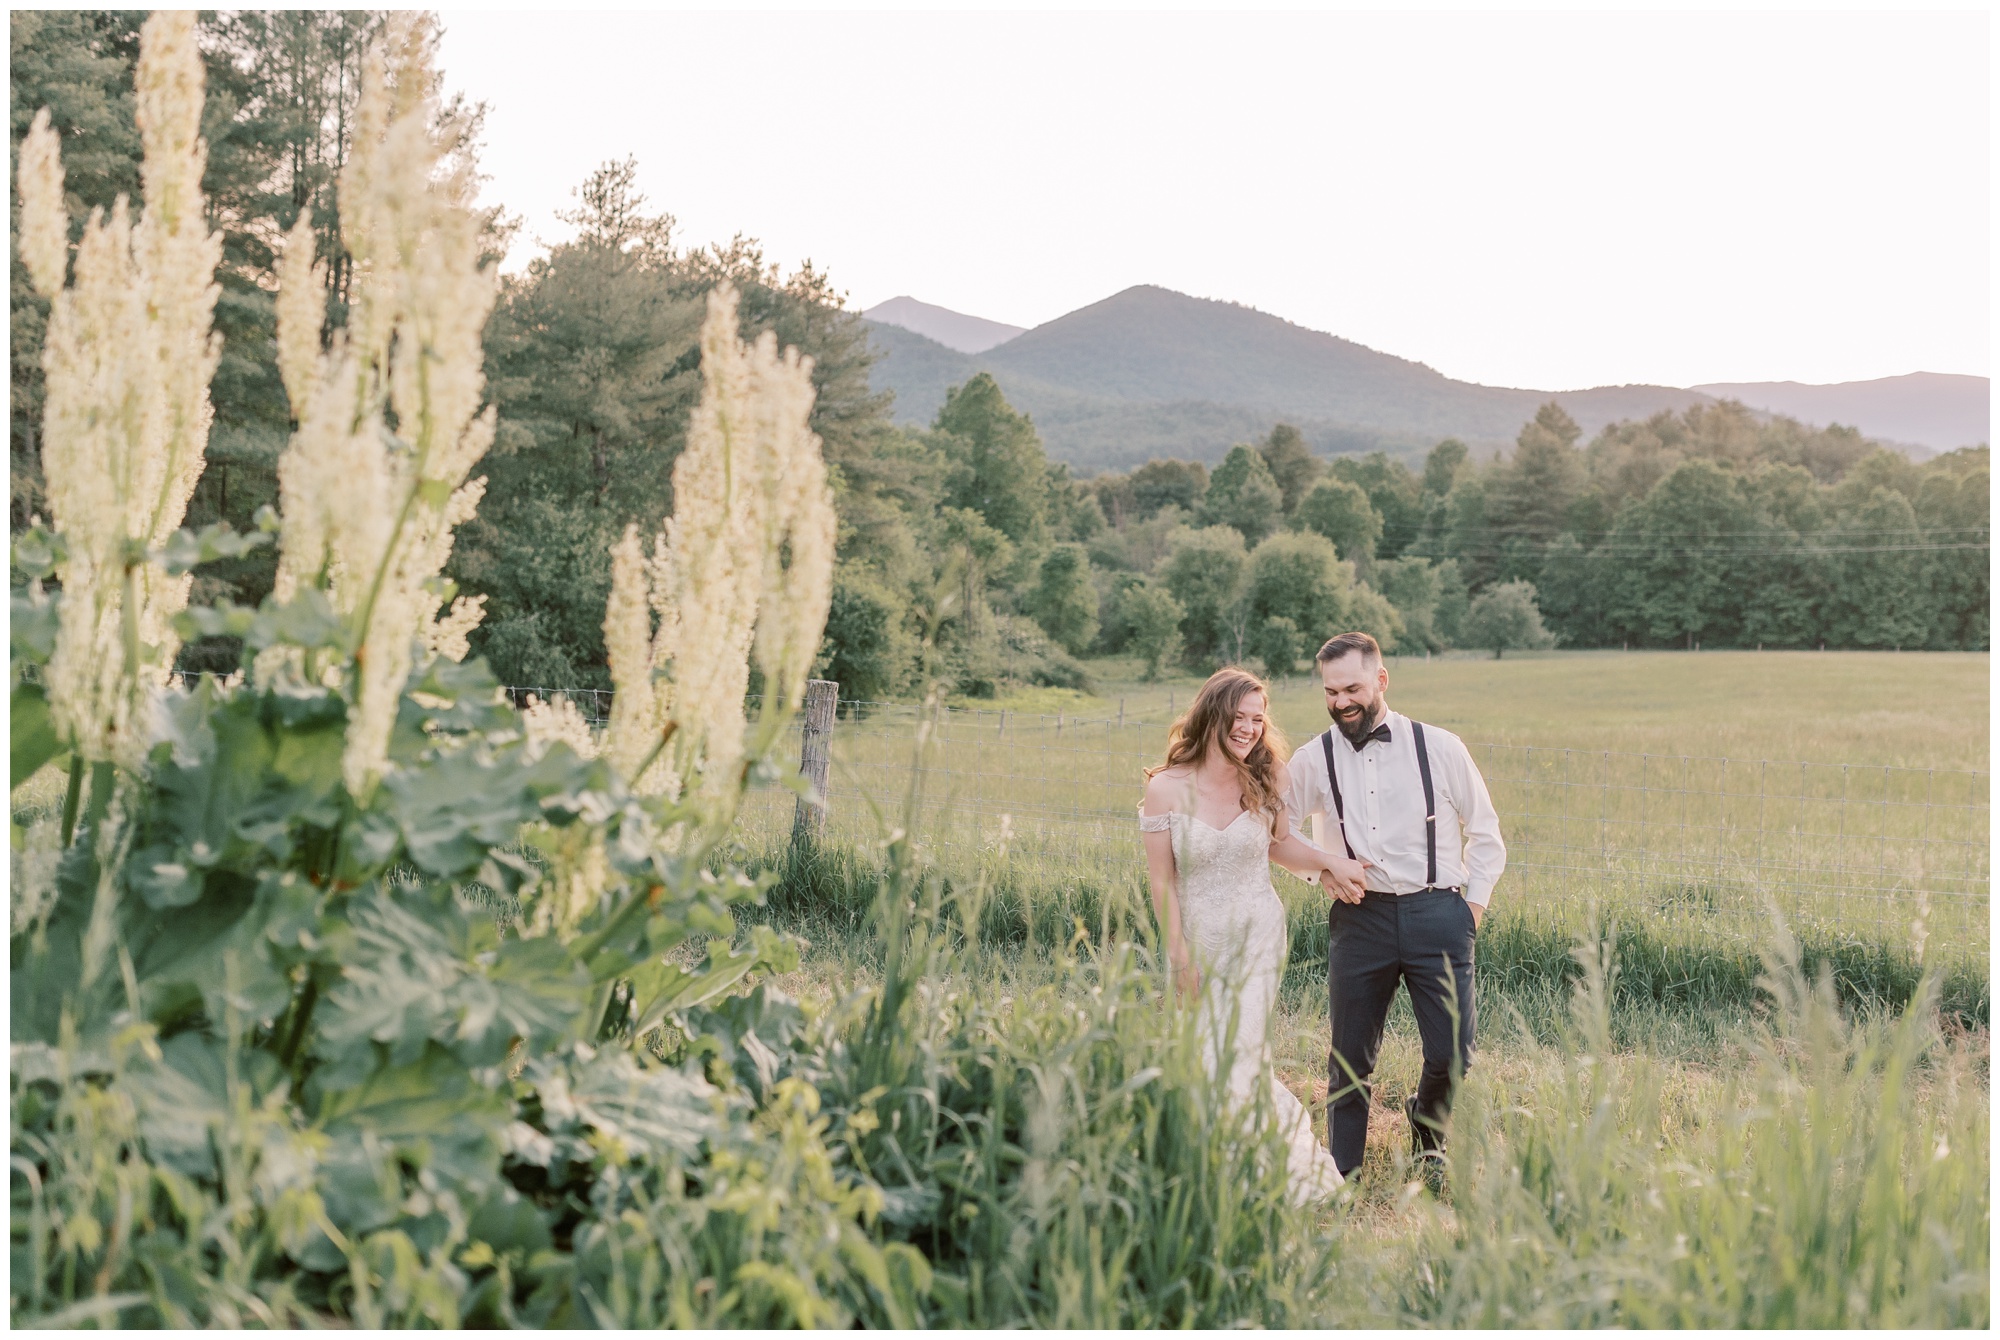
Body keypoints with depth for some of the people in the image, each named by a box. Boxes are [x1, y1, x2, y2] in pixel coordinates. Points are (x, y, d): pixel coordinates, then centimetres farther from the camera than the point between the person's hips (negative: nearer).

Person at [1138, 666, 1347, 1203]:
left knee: (1241, 1057, -7)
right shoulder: (1166, 789, -9)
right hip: (1198, 940, 0)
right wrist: (1180, 954, -6)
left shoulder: (1264, 783, -3)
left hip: (1258, 936, 0)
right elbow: (1161, 880, -5)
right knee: (1199, 1062, 6)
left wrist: (1331, 864, -3)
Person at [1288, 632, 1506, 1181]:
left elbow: (1486, 834, 9)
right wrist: (1323, 867, 0)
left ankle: (1427, 1126, 30)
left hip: (1437, 914, -1)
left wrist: (1473, 910, 3)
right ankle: (1340, 1177, 23)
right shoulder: (1313, 760, 3)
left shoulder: (1440, 748, 0)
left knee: (1453, 1054, -3)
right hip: (1359, 916, 1)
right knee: (1349, 1058, 6)